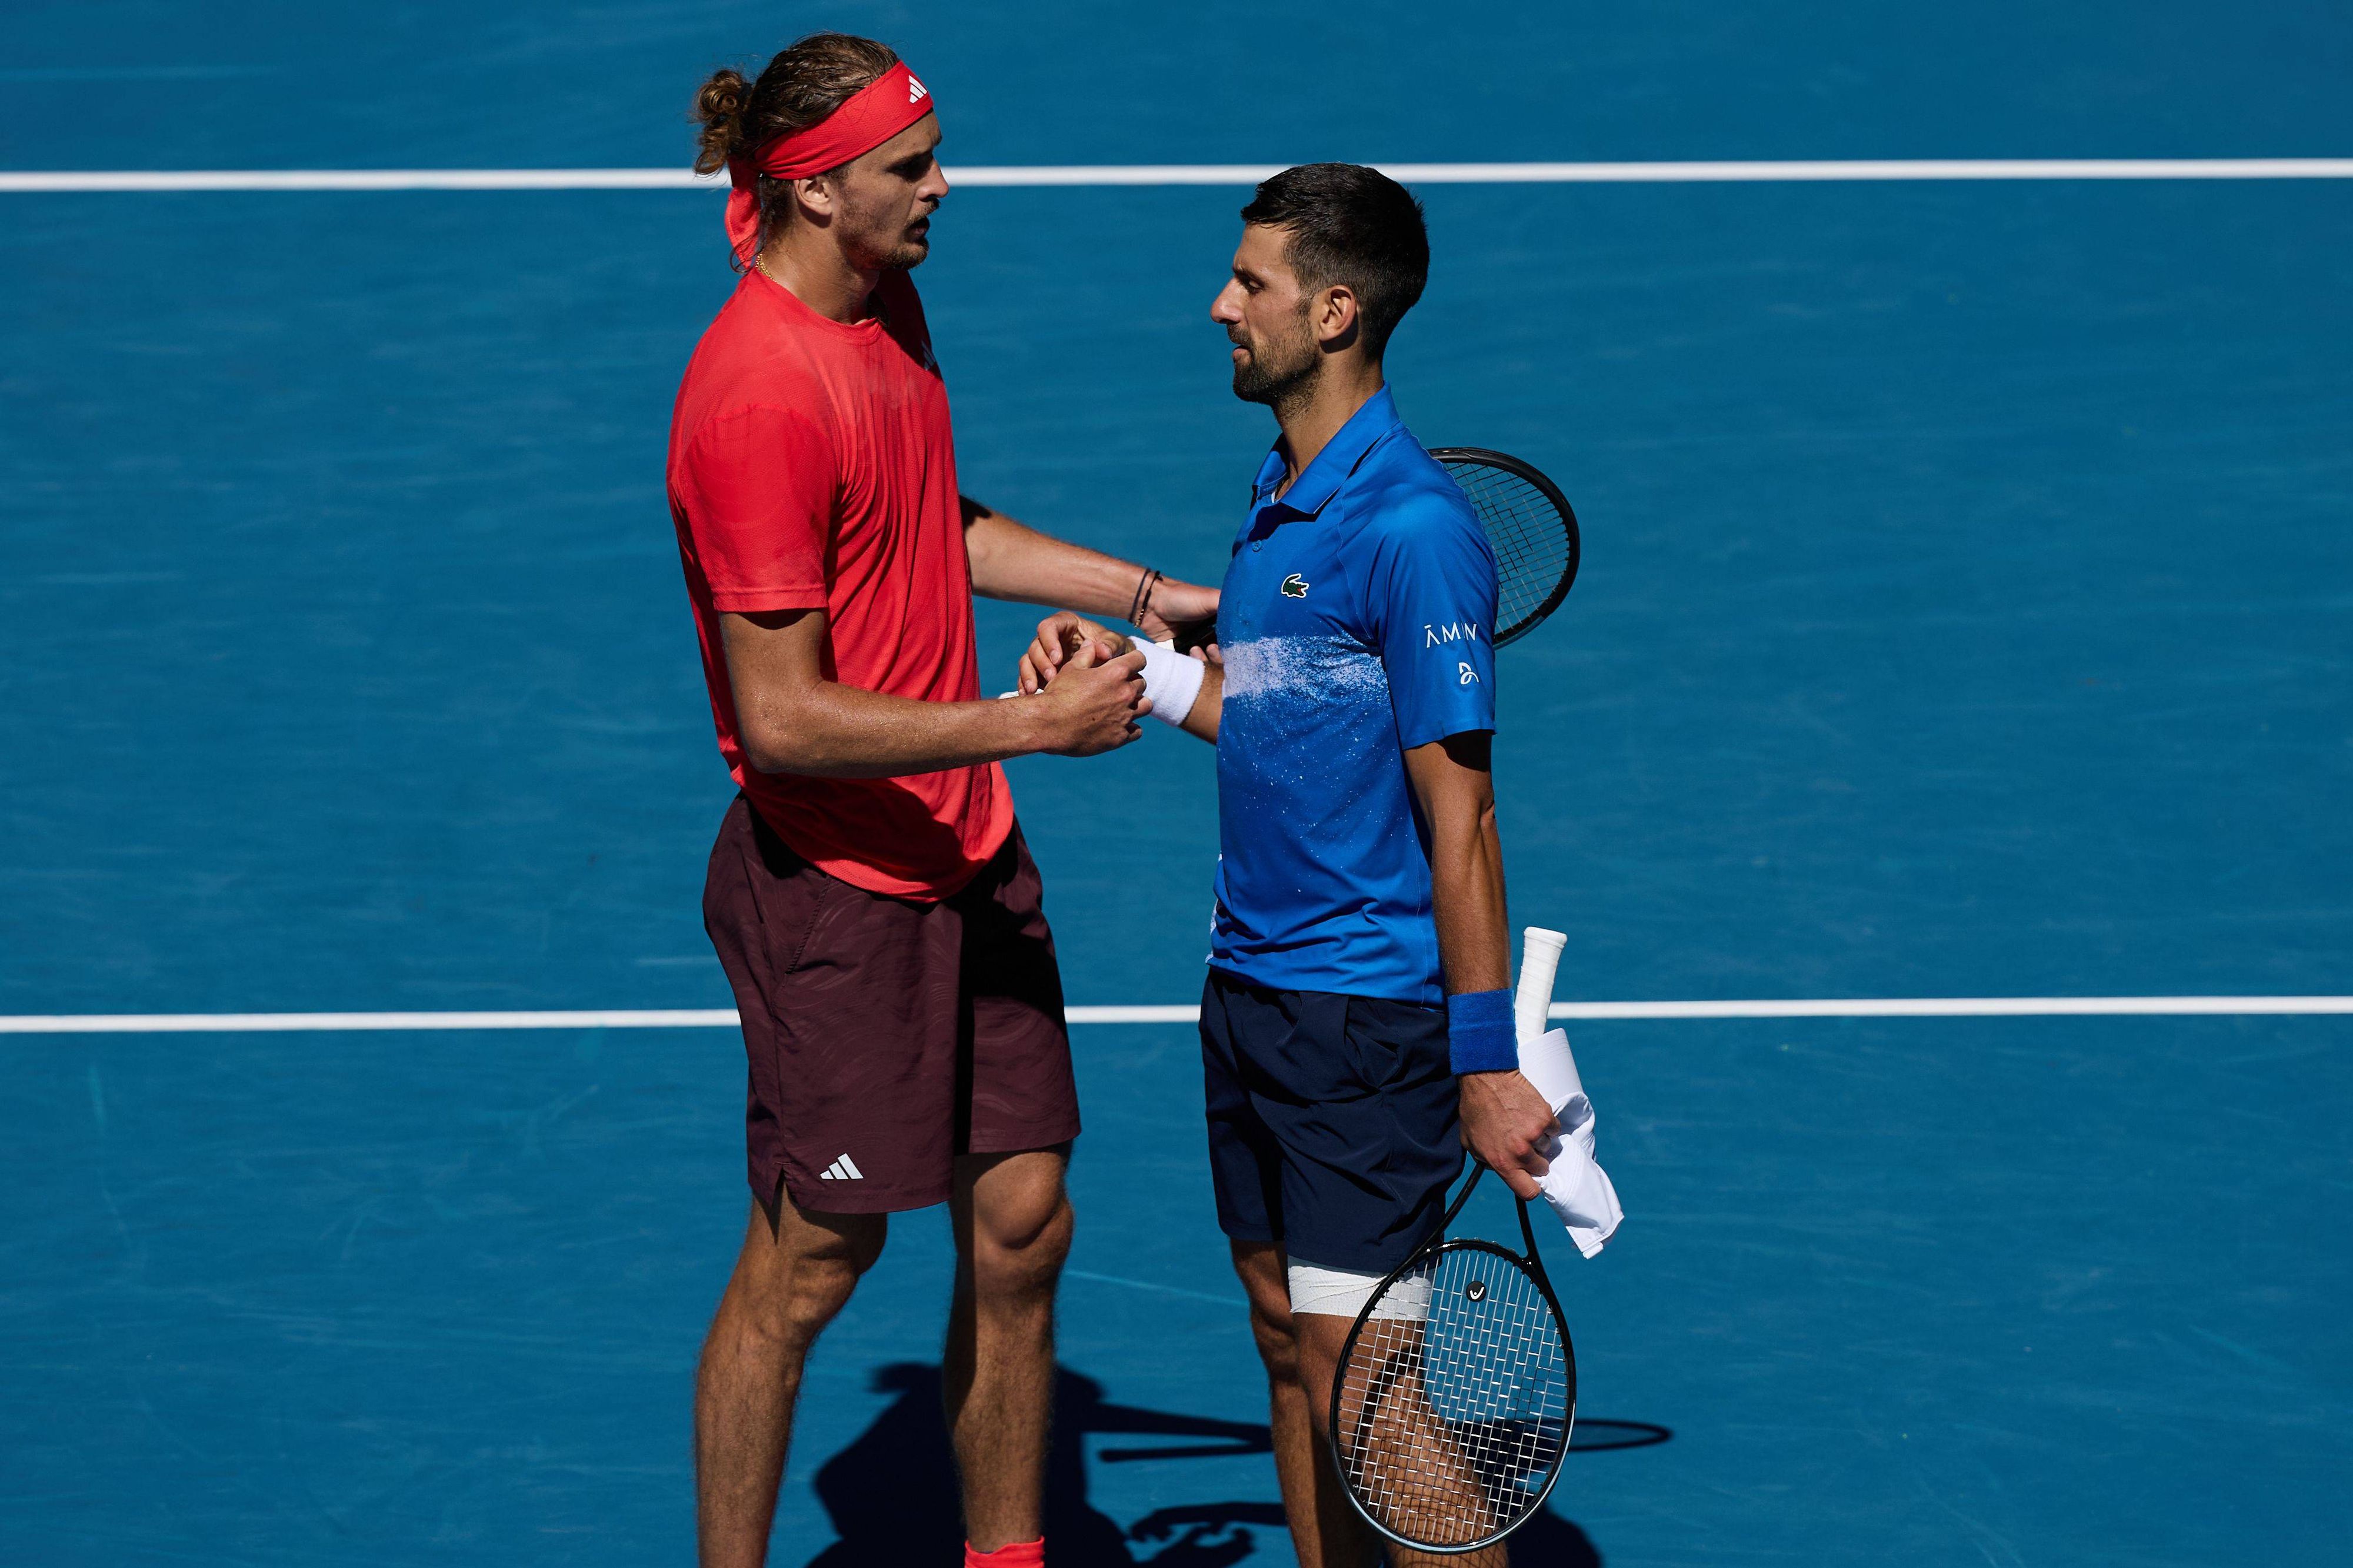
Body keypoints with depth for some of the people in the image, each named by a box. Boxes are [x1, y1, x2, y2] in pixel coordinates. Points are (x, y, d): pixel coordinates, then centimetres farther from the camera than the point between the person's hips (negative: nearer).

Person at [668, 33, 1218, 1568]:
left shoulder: (889, 304, 5)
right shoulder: (760, 395, -24)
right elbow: (787, 718, -24)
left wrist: (1139, 590, 15)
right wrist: (1028, 723, -22)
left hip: (970, 855, 8)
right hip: (836, 884, -8)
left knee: (1022, 1226, 11)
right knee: (807, 1269, 3)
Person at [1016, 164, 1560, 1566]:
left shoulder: (1412, 530, -18)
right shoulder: (1281, 501, 10)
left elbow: (1459, 814, -19)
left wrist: (1486, 1064, -19)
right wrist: (1139, 668, 6)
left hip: (1370, 1015, -9)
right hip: (1253, 987, 9)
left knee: (1357, 1379, -8)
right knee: (1290, 1343, 14)